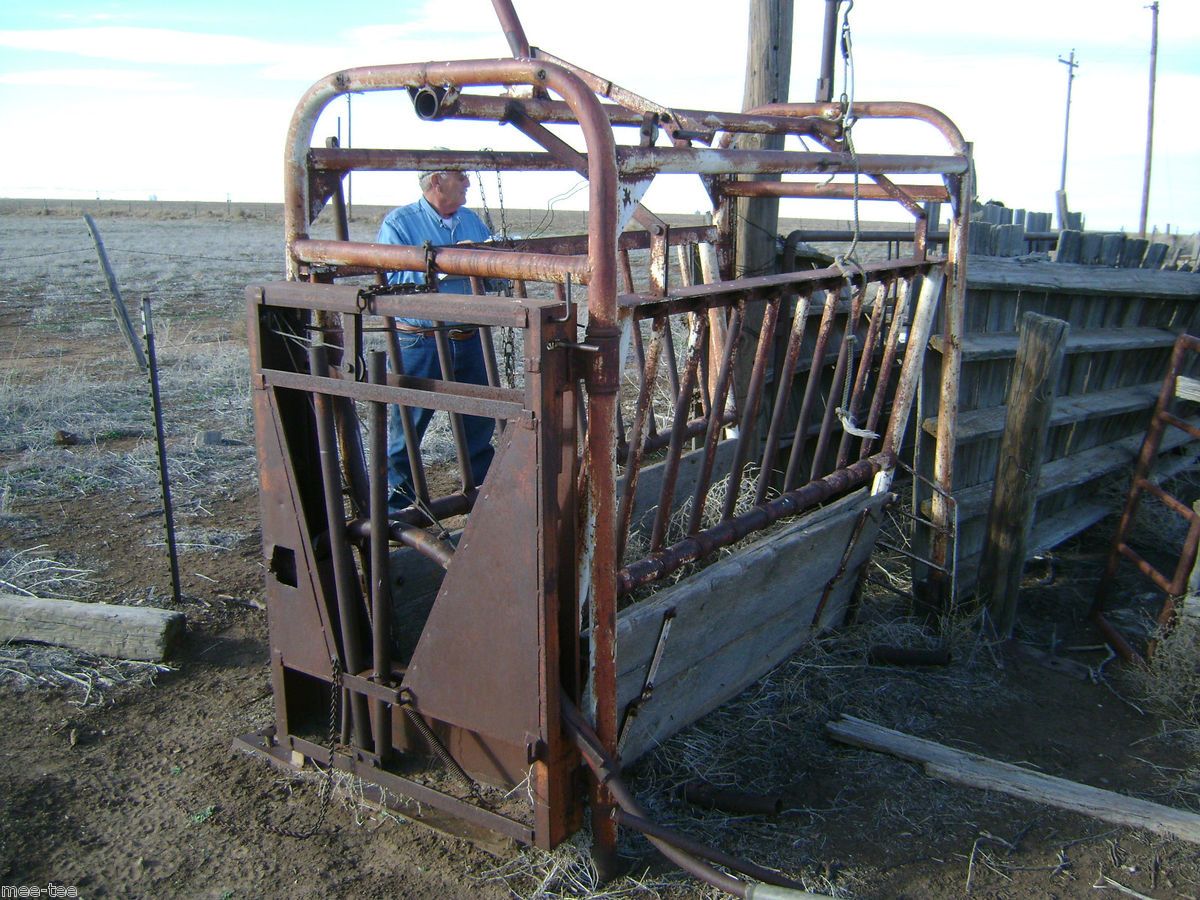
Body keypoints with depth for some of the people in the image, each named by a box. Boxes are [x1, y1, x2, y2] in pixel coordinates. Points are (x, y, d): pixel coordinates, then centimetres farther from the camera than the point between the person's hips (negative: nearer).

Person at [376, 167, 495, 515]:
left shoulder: (472, 221, 12)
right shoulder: (398, 222, -5)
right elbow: (389, 278, -18)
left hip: (470, 340, 5)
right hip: (419, 343, -5)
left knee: (480, 423, 14)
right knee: (406, 425, 3)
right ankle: (396, 501, 16)